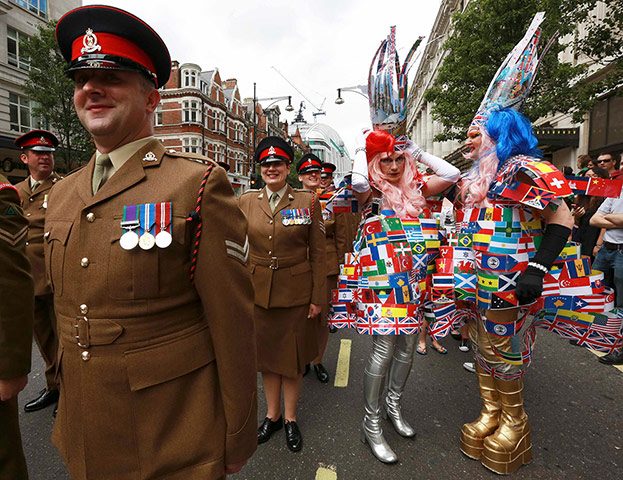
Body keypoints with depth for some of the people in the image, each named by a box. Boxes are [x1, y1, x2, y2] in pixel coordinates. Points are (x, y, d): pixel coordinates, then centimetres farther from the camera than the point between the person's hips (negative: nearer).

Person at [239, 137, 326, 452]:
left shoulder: (308, 201, -4)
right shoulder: (246, 201, 2)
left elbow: (317, 253, -3)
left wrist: (317, 297, -6)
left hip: (296, 292, -2)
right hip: (258, 292, 2)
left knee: (292, 356, 11)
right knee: (266, 354, 15)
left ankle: (290, 418, 32)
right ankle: (272, 414, 37)